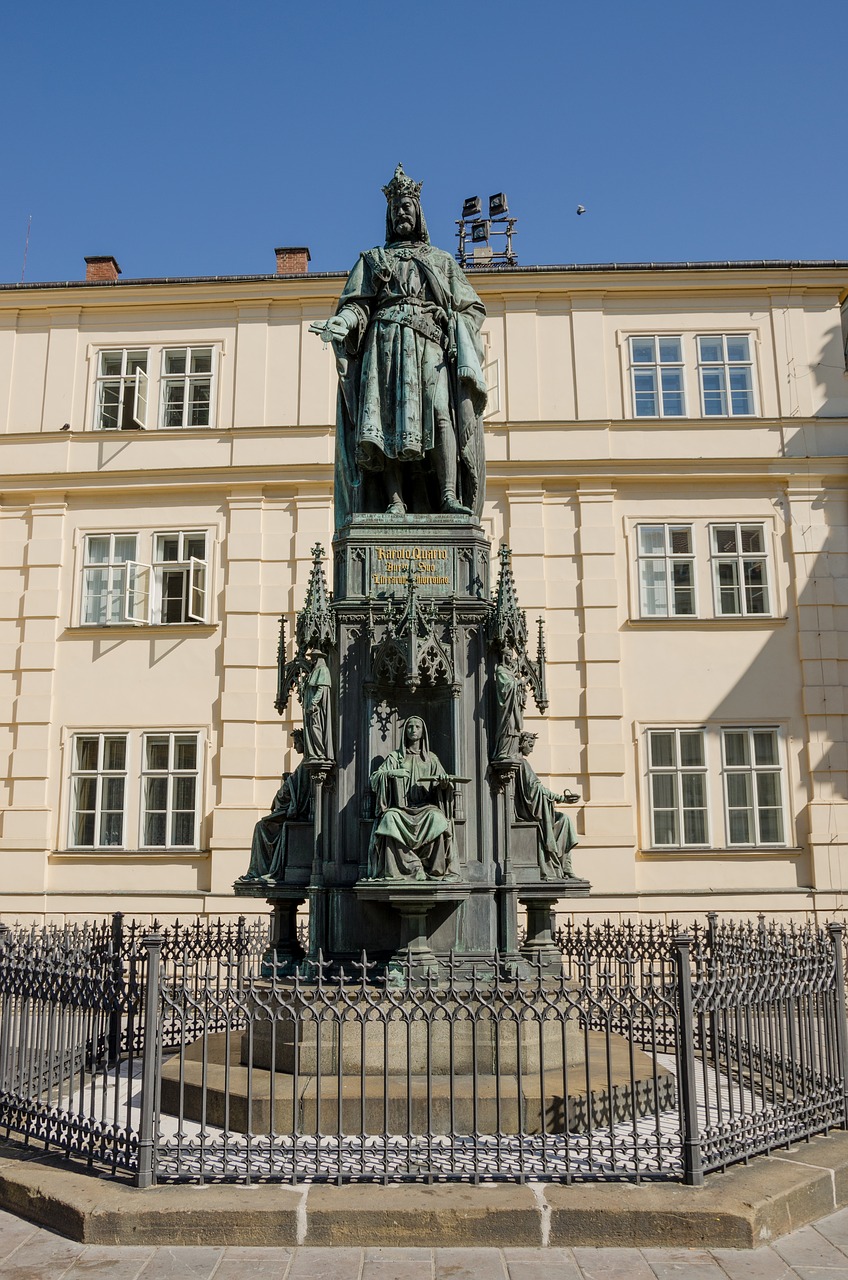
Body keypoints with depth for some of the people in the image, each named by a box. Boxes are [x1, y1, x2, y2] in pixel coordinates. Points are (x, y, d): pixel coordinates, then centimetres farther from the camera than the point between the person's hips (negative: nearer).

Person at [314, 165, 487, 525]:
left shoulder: (442, 260, 26)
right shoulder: (372, 259, 26)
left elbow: (470, 308, 16)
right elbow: (357, 303, 10)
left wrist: (459, 339, -5)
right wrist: (341, 323, -13)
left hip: (431, 344, 0)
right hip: (385, 343, 0)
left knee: (439, 410, -21)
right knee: (388, 417, -16)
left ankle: (448, 496, -31)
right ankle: (395, 500, -24)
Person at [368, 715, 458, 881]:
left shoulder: (431, 758, 18)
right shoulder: (394, 757, 15)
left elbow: (442, 787, 10)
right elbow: (374, 779, 4)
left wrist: (444, 781, -15)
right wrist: (391, 773, -15)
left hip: (426, 807, 0)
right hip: (400, 809, 0)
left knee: (437, 818, -34)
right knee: (390, 818, -35)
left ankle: (438, 870, -27)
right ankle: (414, 867, -33)